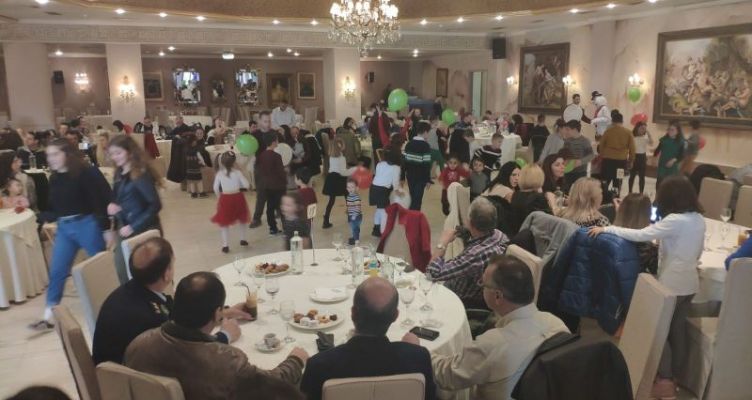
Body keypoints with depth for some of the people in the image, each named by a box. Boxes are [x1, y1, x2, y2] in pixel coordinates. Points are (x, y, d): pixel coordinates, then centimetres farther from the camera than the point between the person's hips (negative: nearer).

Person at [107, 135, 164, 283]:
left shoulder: (141, 174, -16)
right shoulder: (119, 174, 7)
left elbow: (155, 205, -19)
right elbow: (116, 199, 17)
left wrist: (134, 226, -21)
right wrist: (111, 206, -6)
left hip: (143, 231, -7)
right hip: (123, 230, 7)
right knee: (122, 272, 9)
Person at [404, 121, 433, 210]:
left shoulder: (409, 144, 8)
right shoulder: (425, 145, -12)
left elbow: (404, 160, 8)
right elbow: (426, 164, -16)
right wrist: (428, 179, -11)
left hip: (410, 176, 7)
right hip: (421, 177, -6)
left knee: (413, 199, 18)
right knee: (417, 200, -2)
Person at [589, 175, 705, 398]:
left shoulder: (675, 220, -21)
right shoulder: (699, 219, 4)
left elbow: (640, 235, -25)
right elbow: (696, 253, 15)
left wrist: (607, 229, -20)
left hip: (672, 284, -8)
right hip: (689, 283, 8)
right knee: (678, 329, 16)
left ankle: (664, 381, 7)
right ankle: (673, 376, 27)